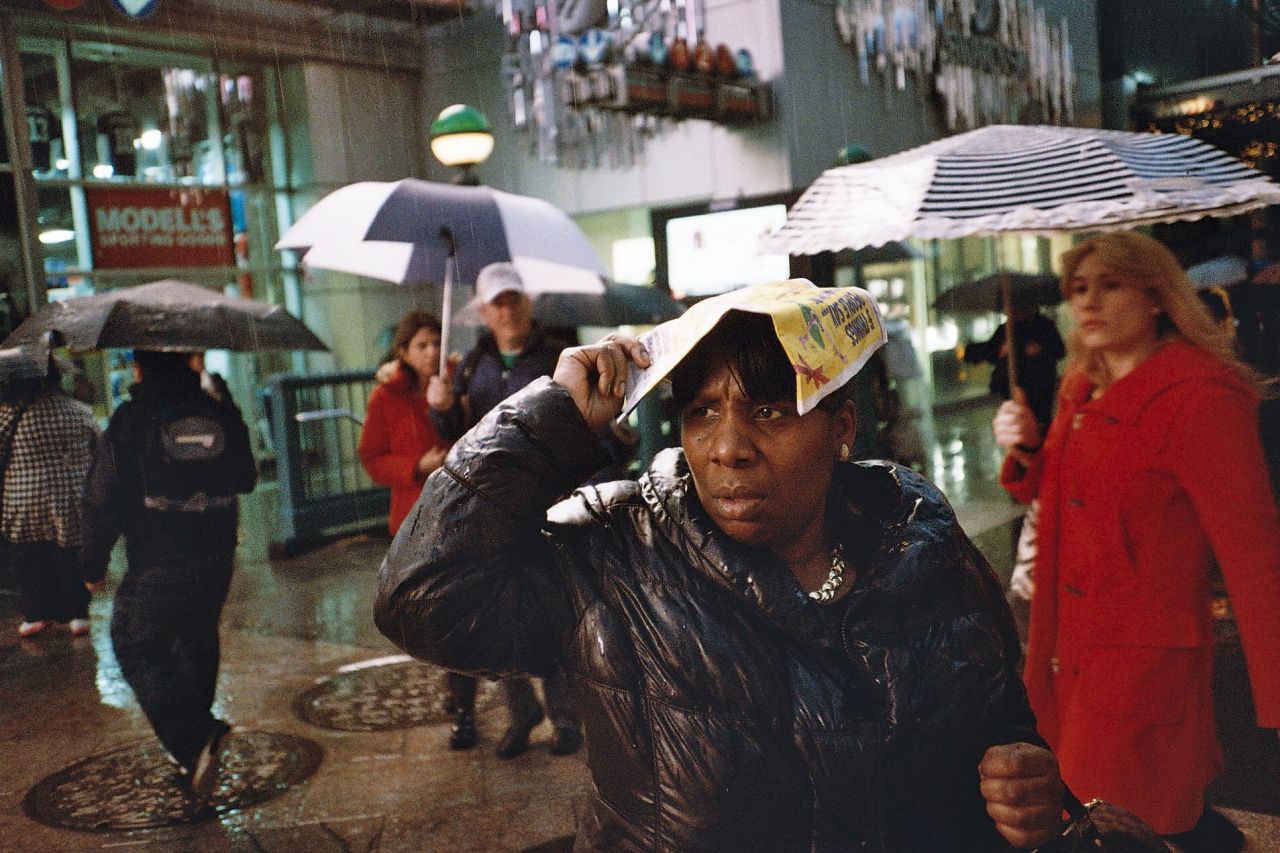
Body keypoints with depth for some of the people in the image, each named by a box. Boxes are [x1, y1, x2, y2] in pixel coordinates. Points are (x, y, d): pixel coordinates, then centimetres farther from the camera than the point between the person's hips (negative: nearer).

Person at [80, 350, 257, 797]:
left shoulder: (129, 423, -9)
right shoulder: (222, 413, 2)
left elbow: (102, 498, -7)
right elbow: (245, 479, 13)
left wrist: (93, 559, 4)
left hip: (157, 566, -5)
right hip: (217, 558, 5)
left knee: (137, 647, 6)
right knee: (197, 641, 19)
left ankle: (195, 739, -12)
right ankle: (194, 744, 30)